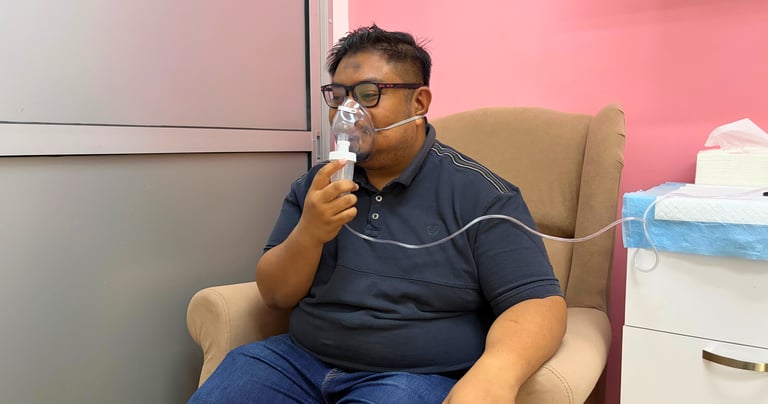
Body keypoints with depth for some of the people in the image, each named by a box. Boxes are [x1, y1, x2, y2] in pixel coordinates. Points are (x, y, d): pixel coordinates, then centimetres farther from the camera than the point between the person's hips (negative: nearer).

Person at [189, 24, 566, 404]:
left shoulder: (479, 193, -7)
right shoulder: (315, 185, 6)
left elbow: (539, 302, -12)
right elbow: (275, 295, 4)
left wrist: (496, 373, -32)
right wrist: (309, 233, -16)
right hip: (301, 358, 4)